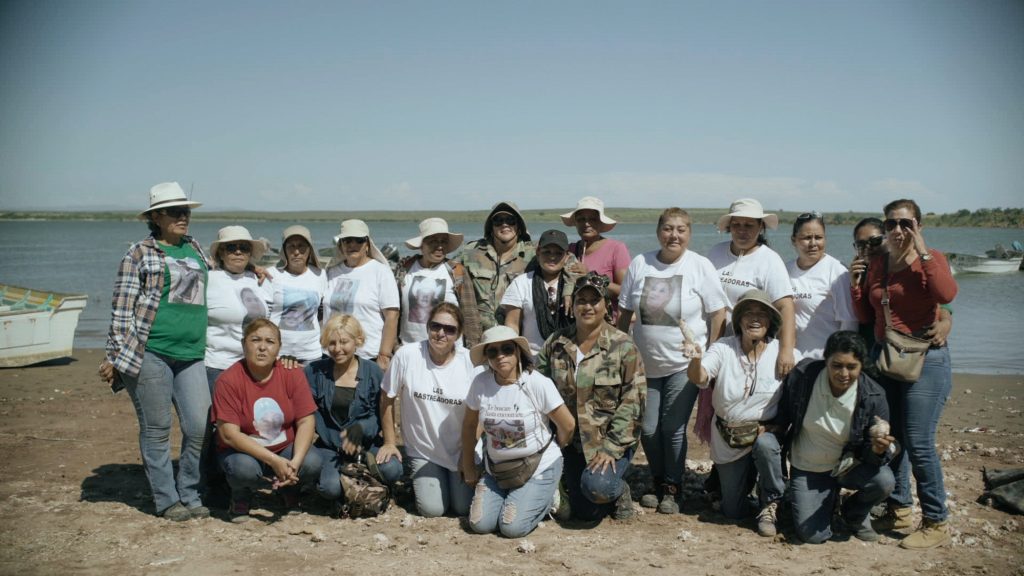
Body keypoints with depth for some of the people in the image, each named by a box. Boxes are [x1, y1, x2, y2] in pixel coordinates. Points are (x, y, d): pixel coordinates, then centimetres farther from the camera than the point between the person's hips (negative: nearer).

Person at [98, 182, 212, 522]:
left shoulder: (195, 249, 17)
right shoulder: (139, 254, 2)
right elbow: (122, 308, -1)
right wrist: (115, 356, -5)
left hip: (191, 355, 5)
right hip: (150, 354, -5)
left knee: (200, 427, -1)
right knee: (157, 430, 4)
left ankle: (189, 496, 17)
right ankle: (167, 501, 16)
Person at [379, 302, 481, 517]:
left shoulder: (470, 362, -13)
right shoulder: (407, 355, -14)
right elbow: (387, 398, -1)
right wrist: (390, 442, 1)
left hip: (461, 451, 1)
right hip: (423, 450, 0)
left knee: (464, 507, -4)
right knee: (432, 509, -10)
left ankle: (457, 482, 29)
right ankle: (418, 478, 23)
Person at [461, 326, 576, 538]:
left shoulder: (538, 383, -21)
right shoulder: (480, 383, -11)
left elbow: (568, 425, -9)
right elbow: (469, 425, 5)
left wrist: (550, 452, 7)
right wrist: (468, 467, 11)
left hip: (538, 467, -3)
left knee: (512, 528, -15)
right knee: (480, 524, -7)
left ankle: (547, 495, 15)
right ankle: (507, 495, 22)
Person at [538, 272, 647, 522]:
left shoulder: (622, 346, -9)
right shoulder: (556, 343, 1)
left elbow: (633, 400, -13)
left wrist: (611, 447, -18)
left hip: (612, 439, -3)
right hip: (572, 440, 3)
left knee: (597, 486, -30)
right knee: (587, 512, -2)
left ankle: (619, 491, 6)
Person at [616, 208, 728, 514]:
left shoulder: (700, 266, -7)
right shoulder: (640, 264, 0)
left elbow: (718, 314, -5)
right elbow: (625, 312, 6)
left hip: (684, 364, -3)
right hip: (646, 363, 3)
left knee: (673, 429, -1)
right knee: (648, 429, 6)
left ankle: (673, 488, 18)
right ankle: (658, 484, 28)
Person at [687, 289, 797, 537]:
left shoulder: (782, 352, -11)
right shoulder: (723, 348, -11)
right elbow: (699, 377, -27)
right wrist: (696, 360, -50)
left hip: (766, 432, -1)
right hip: (728, 437, 1)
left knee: (765, 445, -38)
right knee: (733, 512, 8)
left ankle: (771, 504, -11)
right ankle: (747, 476, 44)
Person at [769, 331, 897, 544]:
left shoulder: (873, 397, -22)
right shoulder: (802, 375, -23)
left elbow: (869, 454, -18)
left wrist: (878, 450, -38)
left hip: (848, 466, 0)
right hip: (807, 470, 0)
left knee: (884, 481, -30)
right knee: (813, 535, -11)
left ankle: (855, 514, 7)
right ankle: (830, 499, 26)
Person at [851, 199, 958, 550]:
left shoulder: (930, 260, -6)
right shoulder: (877, 264, 10)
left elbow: (947, 294, -27)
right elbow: (866, 316, 12)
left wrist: (922, 251, -20)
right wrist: (855, 283, -1)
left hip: (925, 359, -6)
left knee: (918, 444, -8)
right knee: (889, 439, 12)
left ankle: (936, 524, 5)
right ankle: (899, 509, 27)